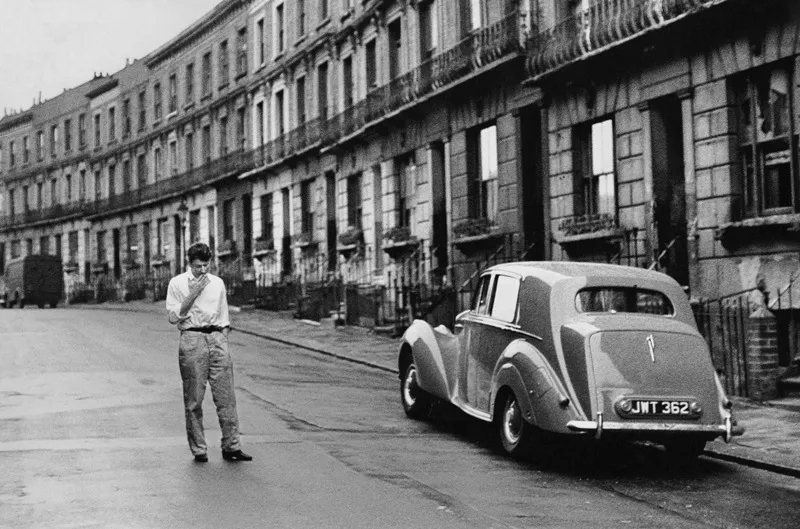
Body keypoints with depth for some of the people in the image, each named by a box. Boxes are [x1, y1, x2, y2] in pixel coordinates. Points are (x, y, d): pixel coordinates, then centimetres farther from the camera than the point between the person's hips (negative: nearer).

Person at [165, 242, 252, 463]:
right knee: (194, 399, 0)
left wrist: (223, 342, 9)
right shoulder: (177, 283, 3)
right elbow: (173, 316, -4)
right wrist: (193, 294, -10)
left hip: (216, 338, 3)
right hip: (192, 339, -3)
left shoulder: (217, 283, 13)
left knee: (226, 396, -1)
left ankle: (231, 446, 3)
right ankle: (198, 449, 7)